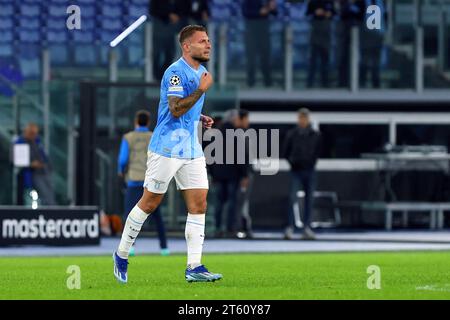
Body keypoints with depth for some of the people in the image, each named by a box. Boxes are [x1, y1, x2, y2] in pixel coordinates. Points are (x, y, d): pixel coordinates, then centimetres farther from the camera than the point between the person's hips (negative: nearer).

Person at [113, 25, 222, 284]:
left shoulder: (200, 71, 13)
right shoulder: (176, 72, -15)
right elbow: (176, 109, -24)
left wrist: (201, 118, 10)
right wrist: (202, 89, -24)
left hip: (192, 150, 8)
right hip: (167, 149, -8)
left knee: (199, 205, -2)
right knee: (150, 203, 1)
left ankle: (194, 267, -2)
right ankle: (121, 255, 17)